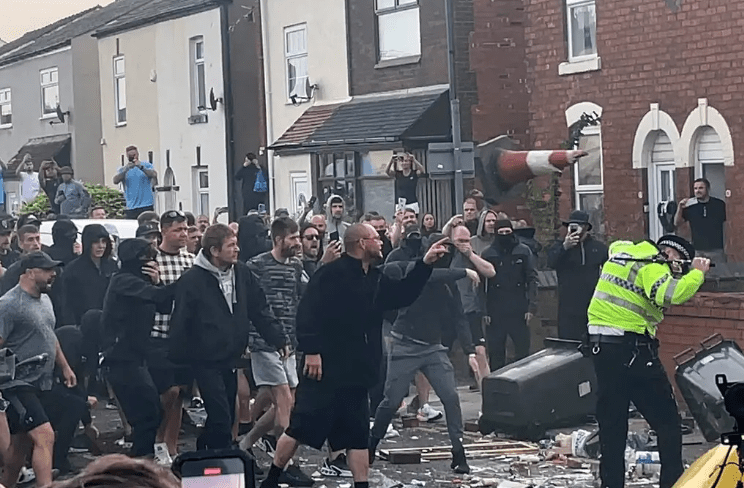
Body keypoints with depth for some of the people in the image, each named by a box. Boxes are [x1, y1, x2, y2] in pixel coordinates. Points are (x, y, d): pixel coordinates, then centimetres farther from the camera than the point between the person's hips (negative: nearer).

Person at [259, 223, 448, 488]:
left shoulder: (375, 280, 14)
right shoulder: (332, 274, -12)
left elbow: (403, 295, 24)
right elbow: (307, 312, -18)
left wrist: (425, 264, 16)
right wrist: (311, 350, -24)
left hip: (356, 373, 8)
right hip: (325, 368, -8)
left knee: (358, 433, 9)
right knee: (301, 426, -1)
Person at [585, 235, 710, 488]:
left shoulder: (621, 252, 15)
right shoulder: (652, 266, -9)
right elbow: (671, 294, -25)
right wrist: (697, 273, -12)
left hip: (599, 343, 8)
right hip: (631, 347, -7)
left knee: (611, 421, 11)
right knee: (666, 420, 3)